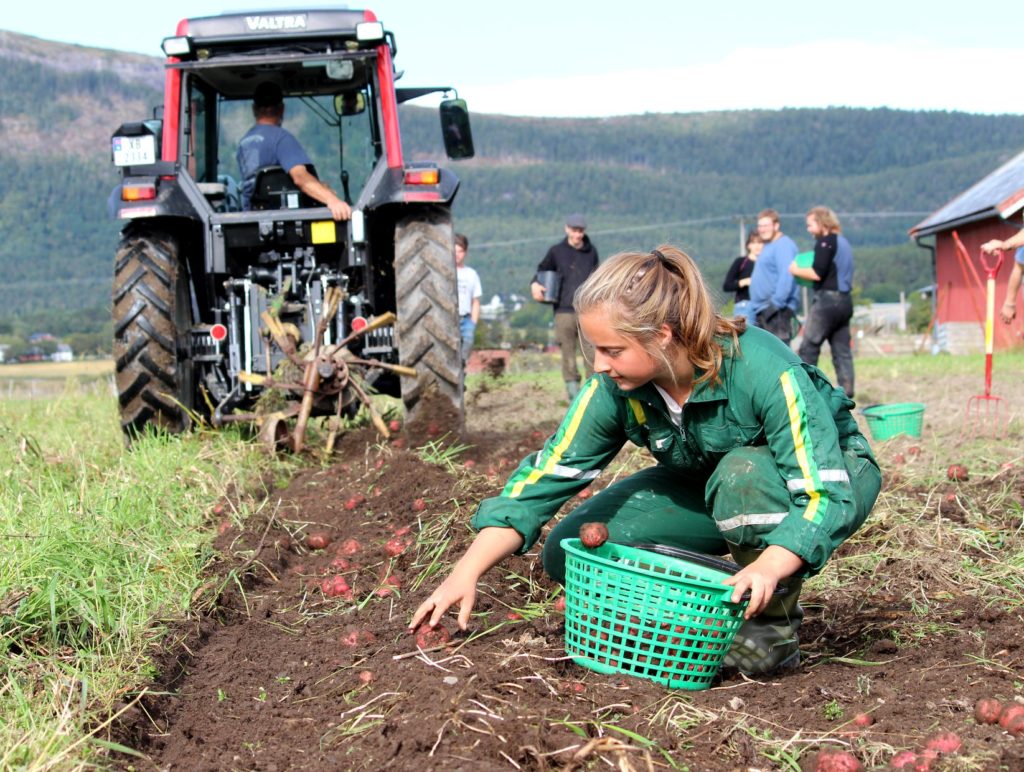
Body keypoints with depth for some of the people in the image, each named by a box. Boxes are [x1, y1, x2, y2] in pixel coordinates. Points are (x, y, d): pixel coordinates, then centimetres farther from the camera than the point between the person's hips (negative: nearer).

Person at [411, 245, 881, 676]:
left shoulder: (763, 371, -35)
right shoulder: (614, 389, -20)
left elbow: (824, 493, -38)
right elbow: (548, 475, -17)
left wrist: (769, 568, -55)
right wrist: (466, 573, -25)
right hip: (711, 486, 5)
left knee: (744, 473, -41)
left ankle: (774, 625, -16)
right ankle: (722, 602, 3)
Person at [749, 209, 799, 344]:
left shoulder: (783, 245, -10)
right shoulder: (769, 246, 21)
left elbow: (787, 276, -22)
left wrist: (775, 303, -25)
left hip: (777, 312, -11)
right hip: (763, 311, 11)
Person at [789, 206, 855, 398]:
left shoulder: (825, 241, -9)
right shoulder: (843, 242, 19)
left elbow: (817, 273, -17)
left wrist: (796, 270, -2)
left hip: (827, 299, -9)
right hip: (845, 301, 9)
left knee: (808, 348, -5)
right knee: (842, 351, 7)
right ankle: (846, 391, 4)